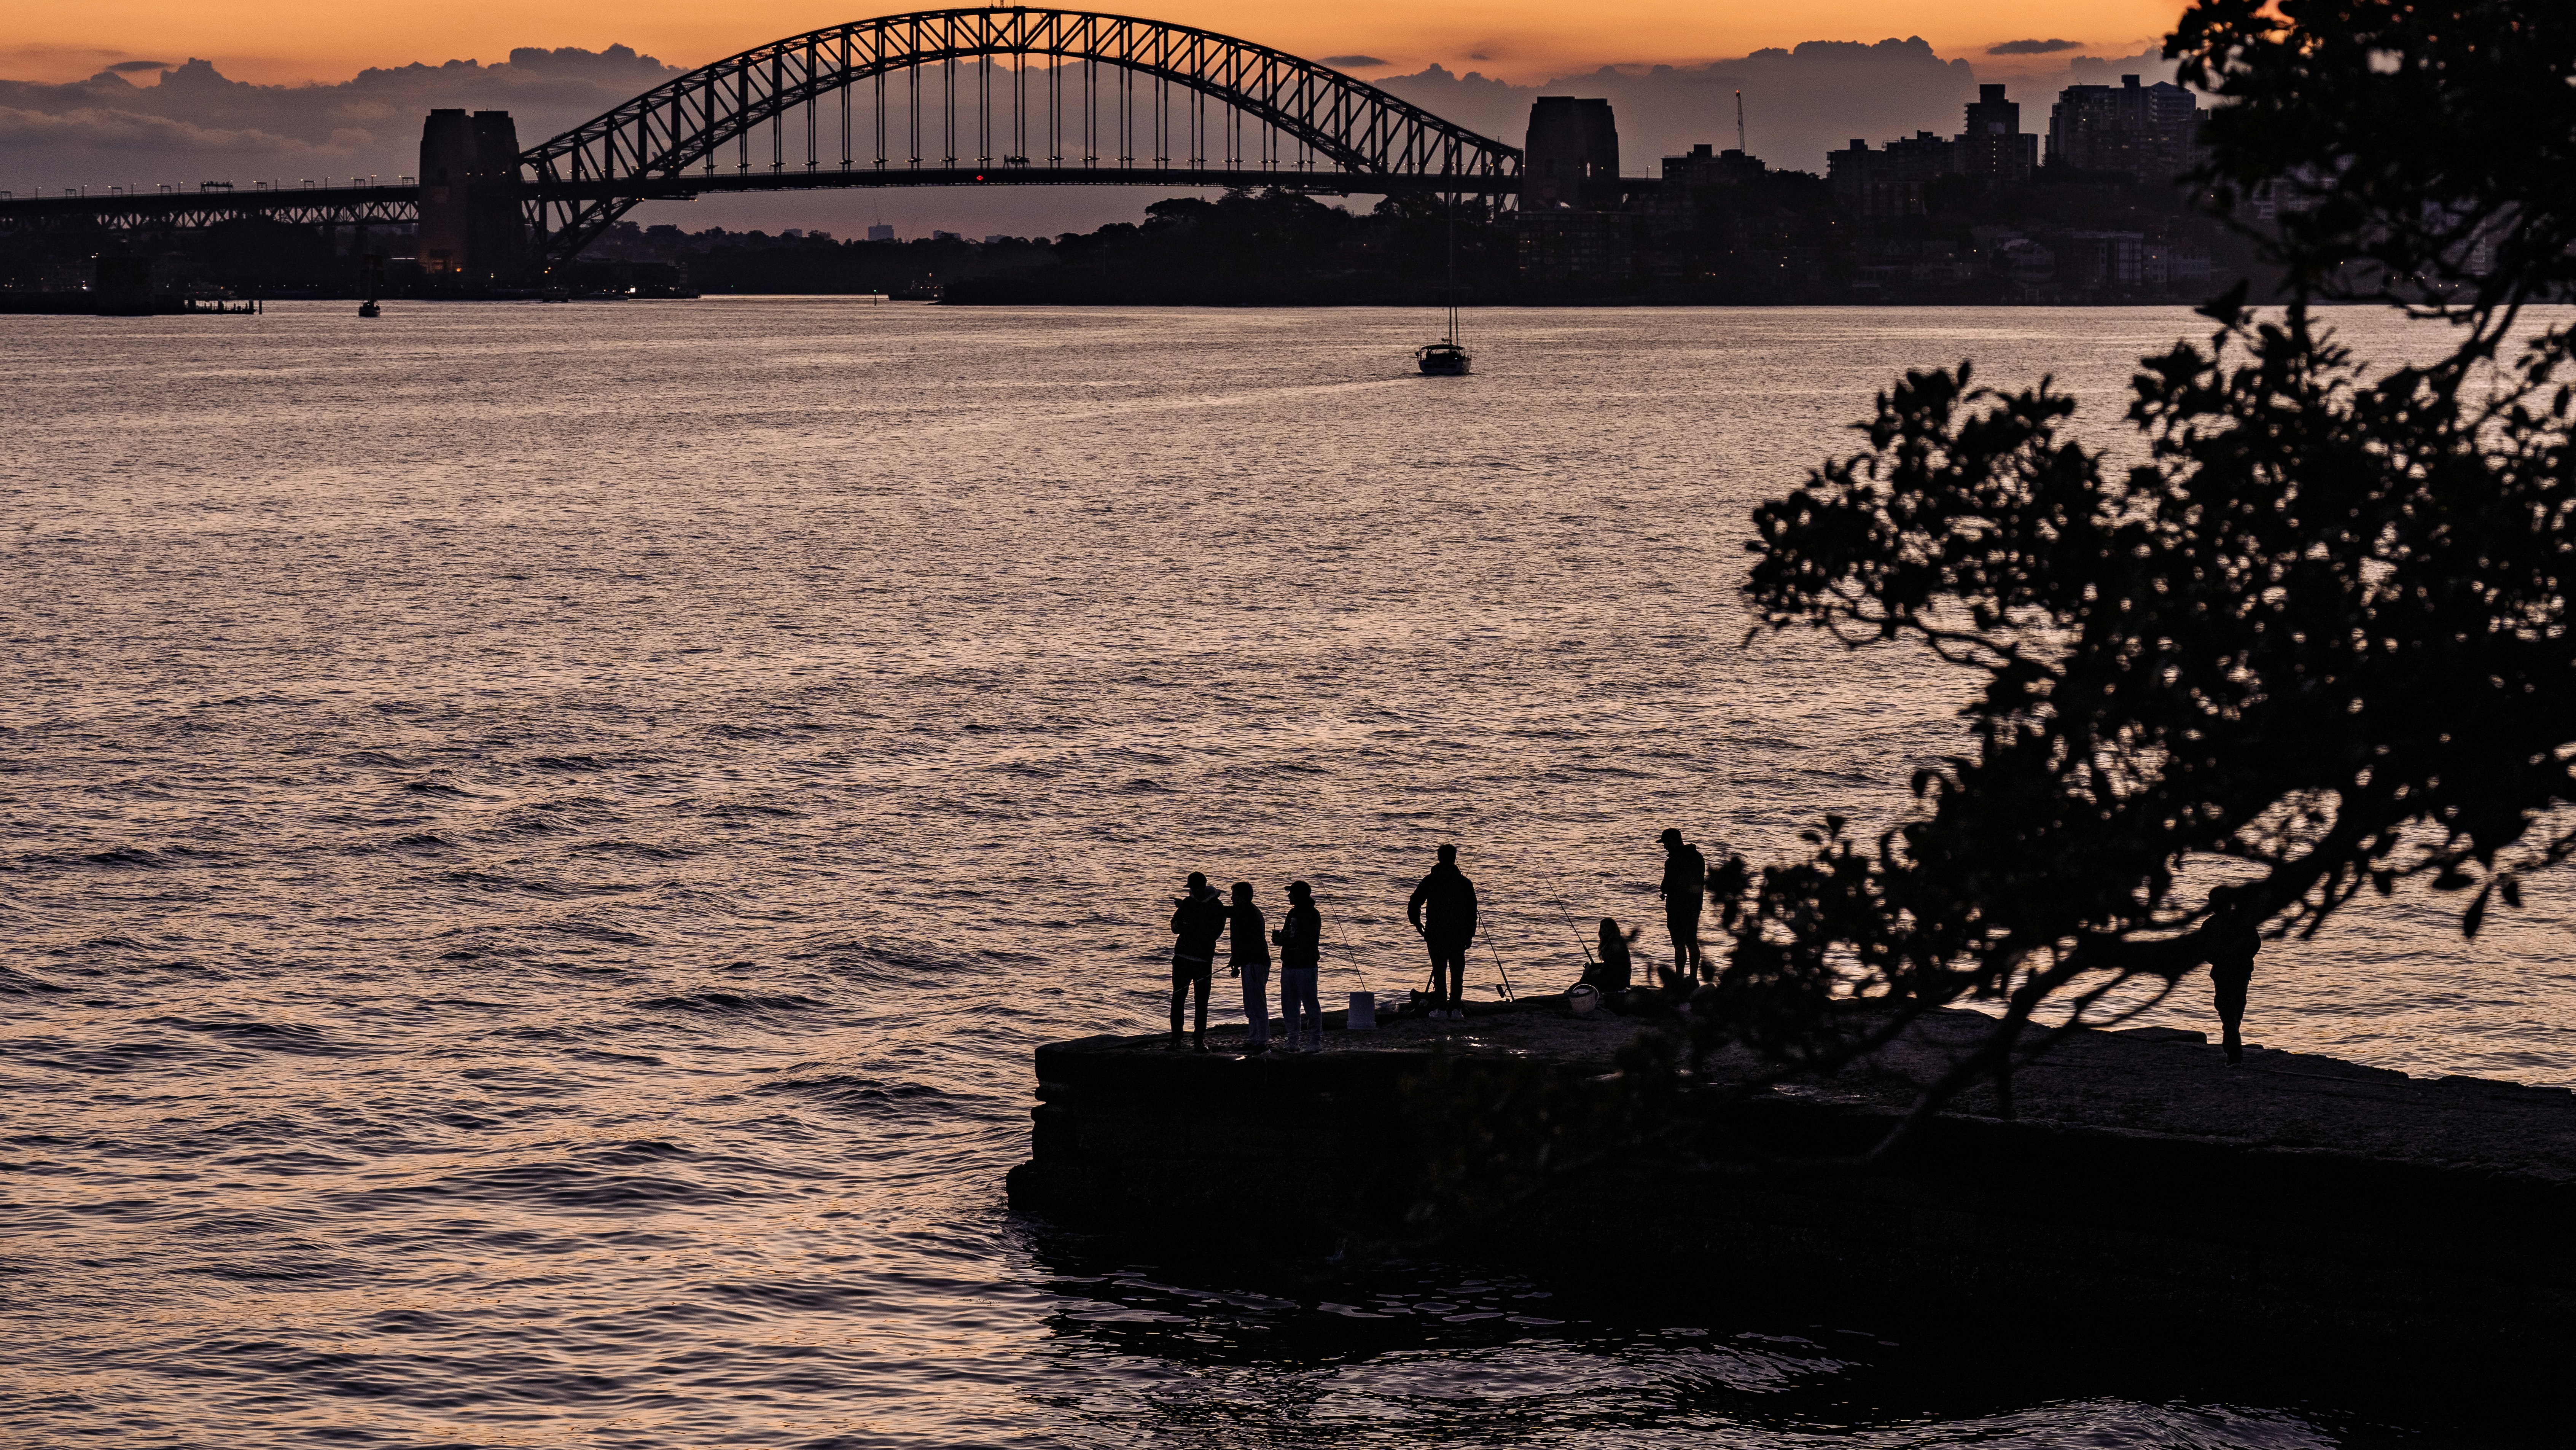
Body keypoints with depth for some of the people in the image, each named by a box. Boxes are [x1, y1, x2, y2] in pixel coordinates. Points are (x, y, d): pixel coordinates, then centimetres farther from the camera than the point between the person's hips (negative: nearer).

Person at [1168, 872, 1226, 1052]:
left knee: (1202, 1002, 1)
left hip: (1204, 960, -3)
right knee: (1178, 998, -1)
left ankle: (1199, 1039, 9)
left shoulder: (1217, 906, -1)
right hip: (1182, 956, 3)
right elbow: (1175, 929, 14)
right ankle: (1176, 1039, 3)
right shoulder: (1188, 903, 11)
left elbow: (1215, 933, -12)